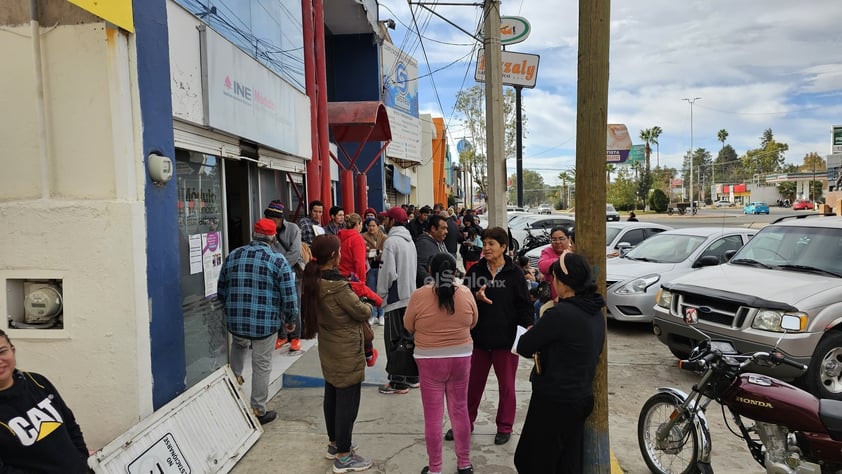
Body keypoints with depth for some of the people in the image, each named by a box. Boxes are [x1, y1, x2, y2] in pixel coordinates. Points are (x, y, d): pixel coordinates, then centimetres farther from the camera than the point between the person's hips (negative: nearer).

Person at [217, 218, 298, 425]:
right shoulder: (278, 260, -8)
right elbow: (289, 295, -10)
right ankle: (259, 411, 19)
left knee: (239, 345, 36)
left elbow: (221, 291, 14)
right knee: (261, 366, 9)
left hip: (235, 321, 4)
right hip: (266, 323, -4)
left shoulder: (232, 256, 5)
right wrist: (291, 320, 5)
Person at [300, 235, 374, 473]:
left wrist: (353, 297, -2)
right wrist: (368, 306, 3)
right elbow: (360, 312, -16)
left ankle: (334, 444, 37)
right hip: (347, 351, -9)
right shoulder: (336, 285, -26)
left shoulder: (313, 280, -1)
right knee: (347, 400, 2)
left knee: (332, 395, 21)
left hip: (329, 349, 9)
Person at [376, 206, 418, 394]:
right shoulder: (409, 240, 12)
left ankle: (398, 382, 3)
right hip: (411, 296, 8)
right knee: (409, 337, 15)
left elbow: (388, 272, -18)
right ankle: (413, 376, 22)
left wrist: (380, 294, -7)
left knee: (394, 340, -2)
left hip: (396, 298, -8)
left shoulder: (391, 241, -14)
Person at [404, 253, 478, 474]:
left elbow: (408, 326, -2)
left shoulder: (419, 295, -15)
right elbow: (472, 323, 7)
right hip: (461, 357, 3)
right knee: (460, 410, 17)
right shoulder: (466, 293, -8)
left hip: (430, 360, -2)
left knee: (433, 416, 9)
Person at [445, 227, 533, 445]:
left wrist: (528, 325, -16)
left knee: (506, 385, 12)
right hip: (479, 336, 3)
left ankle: (504, 427, 28)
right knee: (473, 382, 14)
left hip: (506, 338, -2)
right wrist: (476, 296, -22)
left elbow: (524, 303, -4)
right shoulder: (475, 270, 1)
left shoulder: (514, 273, -6)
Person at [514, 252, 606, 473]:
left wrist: (533, 336, 3)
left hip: (554, 401, -8)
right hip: (582, 397, 8)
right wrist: (543, 343, 7)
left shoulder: (560, 313, -23)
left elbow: (523, 347, -17)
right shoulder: (596, 313, 3)